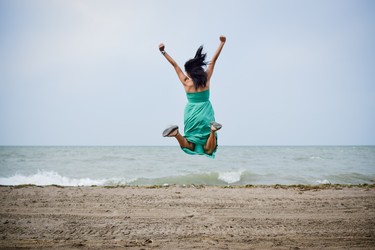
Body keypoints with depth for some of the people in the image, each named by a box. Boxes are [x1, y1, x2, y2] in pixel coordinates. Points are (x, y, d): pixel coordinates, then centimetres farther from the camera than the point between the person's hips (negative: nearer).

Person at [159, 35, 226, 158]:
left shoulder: (186, 82, -3)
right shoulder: (206, 79, -3)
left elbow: (174, 64, 4)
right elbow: (213, 60, 4)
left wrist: (163, 52, 10)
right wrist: (222, 43, 10)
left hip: (191, 115, 0)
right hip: (205, 115, 0)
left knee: (189, 146, 6)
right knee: (208, 150, -2)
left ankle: (176, 133, -25)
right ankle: (213, 129, -32)